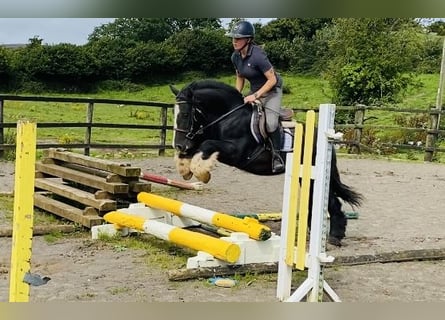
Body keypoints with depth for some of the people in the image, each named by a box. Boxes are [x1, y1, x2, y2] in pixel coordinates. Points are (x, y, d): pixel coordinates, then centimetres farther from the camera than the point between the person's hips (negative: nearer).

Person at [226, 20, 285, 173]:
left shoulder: (257, 55, -27)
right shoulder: (235, 57, -4)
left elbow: (272, 80, -24)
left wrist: (255, 96, -26)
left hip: (271, 90, -8)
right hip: (254, 91, 8)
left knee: (270, 123, -25)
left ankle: (277, 156, -6)